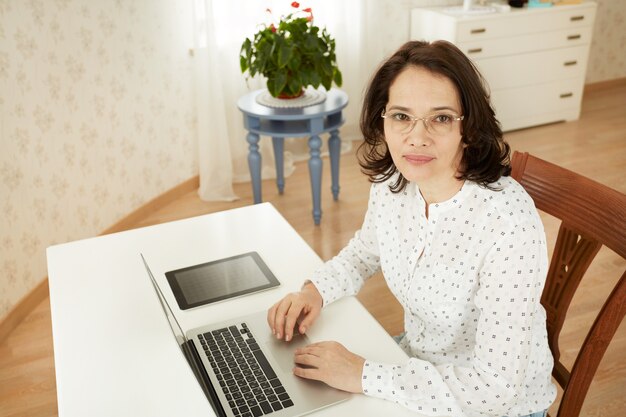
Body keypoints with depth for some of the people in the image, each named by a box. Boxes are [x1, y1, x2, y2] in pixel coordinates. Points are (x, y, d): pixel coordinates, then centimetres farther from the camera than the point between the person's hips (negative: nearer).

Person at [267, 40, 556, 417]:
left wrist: (363, 375, -27)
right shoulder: (391, 182, -12)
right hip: (418, 360, 5)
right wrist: (315, 291, -8)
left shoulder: (509, 223, -32)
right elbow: (365, 253, 10)